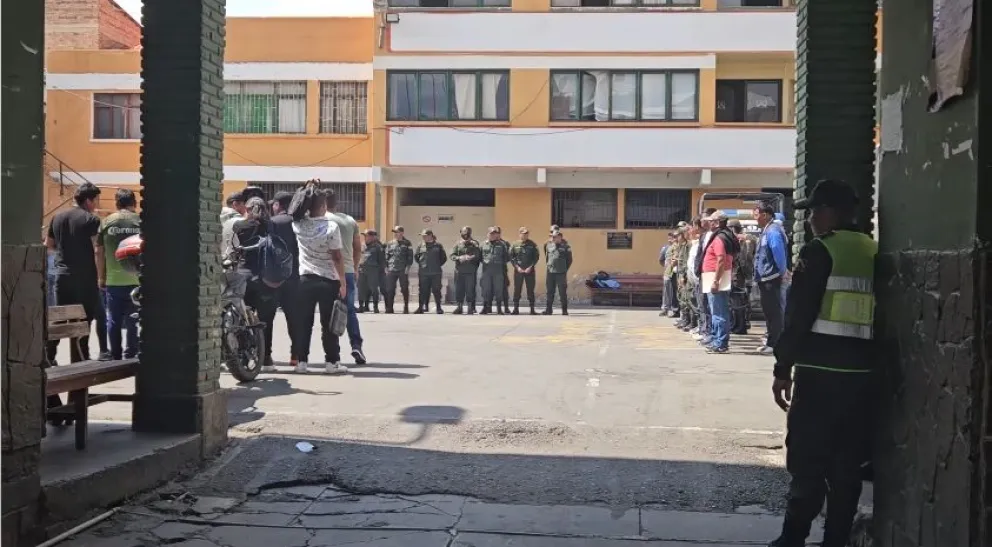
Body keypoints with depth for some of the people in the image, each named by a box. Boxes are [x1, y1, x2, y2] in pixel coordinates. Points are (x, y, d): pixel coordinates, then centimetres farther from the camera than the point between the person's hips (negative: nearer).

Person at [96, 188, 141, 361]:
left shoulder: (107, 222, 1)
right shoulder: (141, 222, -1)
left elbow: (99, 251, 3)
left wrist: (102, 276, 12)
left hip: (113, 280, 0)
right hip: (136, 279, 0)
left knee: (114, 321, 9)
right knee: (133, 321, 7)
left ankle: (115, 357, 12)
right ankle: (131, 356, 8)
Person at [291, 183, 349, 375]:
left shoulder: (298, 225, -2)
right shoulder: (331, 227, -13)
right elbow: (337, 258, -11)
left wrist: (307, 189, 19)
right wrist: (342, 282, -5)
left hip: (305, 279, 3)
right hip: (328, 280, -3)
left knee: (304, 322, 9)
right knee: (328, 323, 3)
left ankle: (301, 360, 10)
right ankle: (332, 361, 5)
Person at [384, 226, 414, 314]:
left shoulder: (407, 243, 3)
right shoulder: (390, 244, 13)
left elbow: (410, 256, -1)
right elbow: (386, 256, 15)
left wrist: (408, 267, -10)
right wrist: (386, 267, 6)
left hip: (403, 270, -3)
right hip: (391, 270, 3)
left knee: (405, 289, 0)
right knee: (390, 289, 2)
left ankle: (406, 307, 8)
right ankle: (389, 308, 8)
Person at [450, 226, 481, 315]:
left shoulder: (474, 244, 4)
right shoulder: (458, 244, 13)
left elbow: (477, 256, -7)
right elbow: (452, 256, 6)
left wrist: (469, 258, -20)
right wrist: (459, 258, -12)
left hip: (471, 271, -3)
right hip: (459, 270, 3)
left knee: (470, 290, -3)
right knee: (459, 289, 5)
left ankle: (471, 307, 3)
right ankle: (459, 306, 14)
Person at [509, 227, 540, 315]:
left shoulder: (532, 245, 4)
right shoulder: (514, 245, 4)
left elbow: (536, 257, 1)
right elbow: (511, 257, 2)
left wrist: (530, 267, -9)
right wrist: (517, 267, -9)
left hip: (530, 270, 0)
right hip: (518, 270, 0)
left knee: (531, 290, 2)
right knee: (517, 290, 1)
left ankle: (532, 309, 6)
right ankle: (516, 308, 7)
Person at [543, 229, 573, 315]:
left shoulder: (565, 247, 0)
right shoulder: (548, 245, 10)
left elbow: (569, 260, 4)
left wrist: (565, 269, 3)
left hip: (561, 273, -4)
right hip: (550, 272, 4)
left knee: (563, 292, -1)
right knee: (550, 292, 8)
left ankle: (564, 310, 4)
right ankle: (548, 309, 13)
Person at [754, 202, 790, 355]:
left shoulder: (773, 231, -17)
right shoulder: (767, 230, 16)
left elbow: (779, 253, -21)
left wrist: (782, 272, -13)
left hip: (771, 279, -10)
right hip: (765, 278, 10)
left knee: (773, 312, -5)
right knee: (769, 311, 16)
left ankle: (774, 344, -1)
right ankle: (771, 343, 24)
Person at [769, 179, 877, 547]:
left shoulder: (819, 251, -7)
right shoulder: (875, 253, 11)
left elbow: (799, 314, -12)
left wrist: (783, 368, -6)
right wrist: (875, 367, 19)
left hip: (821, 371, -6)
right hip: (862, 372, 6)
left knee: (808, 462, 0)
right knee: (846, 466, 10)